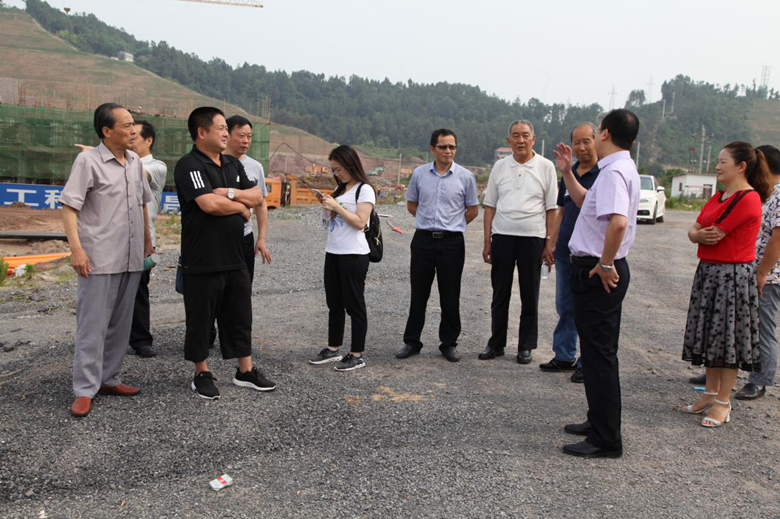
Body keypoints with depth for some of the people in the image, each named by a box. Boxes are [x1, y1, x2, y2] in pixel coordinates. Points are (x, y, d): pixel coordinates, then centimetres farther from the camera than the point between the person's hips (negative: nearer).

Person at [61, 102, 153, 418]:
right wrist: (76, 248, -21)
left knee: (120, 324, 13)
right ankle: (85, 390, 6)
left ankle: (109, 379, 25)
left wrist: (147, 239, 22)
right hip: (99, 260, -6)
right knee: (93, 325, -2)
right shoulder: (88, 161, -8)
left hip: (132, 259, 7)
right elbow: (68, 207, -13)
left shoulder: (135, 162, 11)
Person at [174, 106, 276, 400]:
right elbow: (209, 203, -24)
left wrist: (231, 193, -11)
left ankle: (246, 371, 26)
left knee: (240, 315, 14)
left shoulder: (234, 164, 13)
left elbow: (257, 197, 8)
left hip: (235, 257, 7)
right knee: (201, 318, 7)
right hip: (203, 261, -7)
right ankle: (202, 374, 22)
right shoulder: (190, 165, -11)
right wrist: (241, 207, -7)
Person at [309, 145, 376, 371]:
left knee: (354, 305, -1)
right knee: (334, 304, 12)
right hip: (333, 252, 8)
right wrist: (326, 206, 3)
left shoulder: (364, 189, -8)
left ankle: (357, 355, 7)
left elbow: (360, 222, -16)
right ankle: (333, 349, 23)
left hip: (354, 255, -8)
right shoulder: (339, 189, 16)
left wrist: (336, 206, -17)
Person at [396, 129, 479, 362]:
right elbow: (411, 204, 16)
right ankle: (412, 341, 19)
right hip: (423, 239, 2)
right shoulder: (419, 174, 3)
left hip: (452, 241, -1)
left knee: (450, 297, 6)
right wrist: (431, 221, 9)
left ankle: (449, 343, 19)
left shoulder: (465, 176, -2)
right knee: (418, 294, 8)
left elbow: (473, 210, 7)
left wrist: (451, 226, 5)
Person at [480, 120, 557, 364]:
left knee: (530, 297, 6)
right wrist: (487, 241, 3)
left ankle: (526, 347, 18)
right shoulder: (500, 166, 8)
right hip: (502, 236, 2)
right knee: (500, 295, 9)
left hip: (532, 238, -2)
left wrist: (550, 243, -5)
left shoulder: (545, 167, 1)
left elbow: (552, 208, 1)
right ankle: (496, 344, 20)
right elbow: (490, 205, 9)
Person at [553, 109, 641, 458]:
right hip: (600, 268, 11)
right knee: (599, 350, 20)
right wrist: (567, 173, 23)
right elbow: (585, 203, 28)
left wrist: (605, 264, -26)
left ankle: (606, 440, 7)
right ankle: (600, 422, 35)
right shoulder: (619, 168, 15)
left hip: (598, 274, -11)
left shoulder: (613, 172, -19)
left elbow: (618, 221, -35)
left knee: (599, 354, -3)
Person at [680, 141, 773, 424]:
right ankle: (710, 393, 26)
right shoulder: (718, 197, 14)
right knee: (710, 335, 14)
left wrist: (702, 234, 1)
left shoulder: (748, 199, -16)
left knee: (727, 337, -1)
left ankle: (722, 403, 10)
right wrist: (700, 235, -13)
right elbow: (693, 231, 8)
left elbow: (714, 234, -19)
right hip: (708, 272, 9)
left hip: (733, 275, -9)